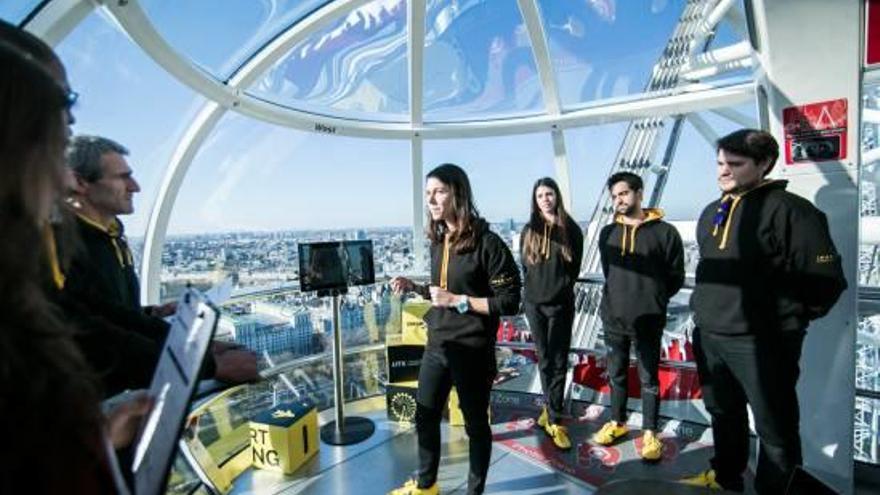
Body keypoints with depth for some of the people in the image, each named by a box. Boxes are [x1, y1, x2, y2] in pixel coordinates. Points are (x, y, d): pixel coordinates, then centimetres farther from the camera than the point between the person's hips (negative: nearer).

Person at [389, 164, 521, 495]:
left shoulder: (487, 243, -17)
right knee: (425, 417, 19)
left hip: (471, 351, -7)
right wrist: (414, 287, 0)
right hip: (436, 346, 7)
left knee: (475, 423, 13)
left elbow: (509, 302, -18)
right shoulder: (438, 242, 5)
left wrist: (457, 300, -20)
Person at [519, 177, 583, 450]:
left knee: (559, 361, 0)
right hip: (534, 303, 2)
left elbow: (574, 268, 4)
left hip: (561, 304, -2)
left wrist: (560, 288, 0)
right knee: (544, 359, 11)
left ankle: (554, 419, 6)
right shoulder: (528, 231, 5)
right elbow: (524, 266, 10)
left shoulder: (571, 230, -1)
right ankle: (551, 408, 26)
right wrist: (536, 288, 2)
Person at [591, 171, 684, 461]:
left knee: (649, 378, 9)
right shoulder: (607, 233, 5)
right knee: (616, 374, 16)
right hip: (613, 317, 4)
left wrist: (653, 299, -1)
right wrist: (623, 296, 7)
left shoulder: (665, 232, -6)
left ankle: (650, 433, 24)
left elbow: (675, 277, -1)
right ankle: (617, 423, 33)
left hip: (648, 319, -3)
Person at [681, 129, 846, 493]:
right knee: (724, 414, 24)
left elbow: (825, 278, -13)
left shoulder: (787, 209, -12)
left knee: (774, 427, 9)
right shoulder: (711, 213, 11)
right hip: (708, 336, 8)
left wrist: (791, 317, -4)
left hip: (760, 341, -7)